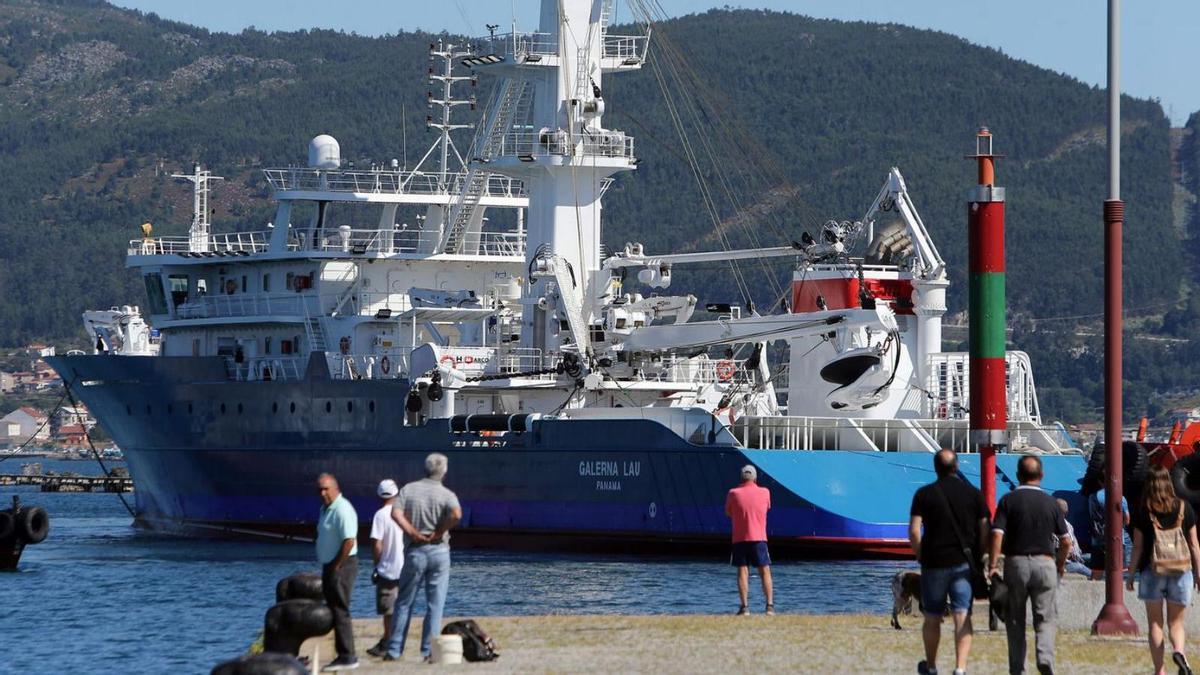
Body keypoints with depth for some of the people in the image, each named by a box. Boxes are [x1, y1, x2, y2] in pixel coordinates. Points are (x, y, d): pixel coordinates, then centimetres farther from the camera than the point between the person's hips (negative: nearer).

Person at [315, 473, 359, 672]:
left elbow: (349, 541, -24)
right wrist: (329, 569, 14)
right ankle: (344, 655, 17)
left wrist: (336, 567, -18)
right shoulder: (326, 509, 15)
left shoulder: (342, 510, -17)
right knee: (333, 611, 12)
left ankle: (347, 657, -7)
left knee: (339, 612, -9)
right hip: (331, 566, 10)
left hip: (341, 566, -10)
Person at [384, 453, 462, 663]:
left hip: (415, 551, 1)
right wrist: (439, 533, -11)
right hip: (439, 550, -1)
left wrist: (413, 533, -8)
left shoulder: (409, 489, 1)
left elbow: (396, 513, -14)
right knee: (435, 604, 5)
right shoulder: (446, 494, -4)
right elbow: (456, 514, -24)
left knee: (404, 603, 10)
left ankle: (394, 650, 9)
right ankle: (428, 651, 2)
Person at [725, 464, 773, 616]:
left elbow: (728, 513, 12)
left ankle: (744, 607, -8)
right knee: (765, 572, 5)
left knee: (742, 573, 1)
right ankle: (770, 606, -4)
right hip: (759, 539, 0)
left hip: (740, 539, 0)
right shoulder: (764, 493, 0)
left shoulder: (733, 494, -2)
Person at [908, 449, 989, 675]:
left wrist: (920, 556, 6)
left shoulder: (924, 494, -2)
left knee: (932, 618, 13)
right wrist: (977, 559, 11)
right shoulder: (974, 494, 2)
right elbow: (984, 532, 0)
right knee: (963, 618, -2)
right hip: (965, 563, 1)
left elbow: (914, 531, -7)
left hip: (934, 563, 0)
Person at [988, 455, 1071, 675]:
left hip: (1016, 562, 0)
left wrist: (993, 564, -9)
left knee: (1016, 621, 10)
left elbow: (997, 535, -13)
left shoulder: (1009, 500, -3)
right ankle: (1045, 657, -20)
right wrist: (1060, 566, 18)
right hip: (1045, 562, 1)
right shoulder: (1050, 503, 3)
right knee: (1045, 619, 4)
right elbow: (1066, 541, 3)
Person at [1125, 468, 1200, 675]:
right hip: (1181, 572, 1)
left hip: (1152, 571, -1)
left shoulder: (1144, 512, -2)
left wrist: (1131, 575, 9)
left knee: (1155, 623, 9)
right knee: (1176, 621, 10)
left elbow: (1138, 547, 0)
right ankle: (1179, 650, -20)